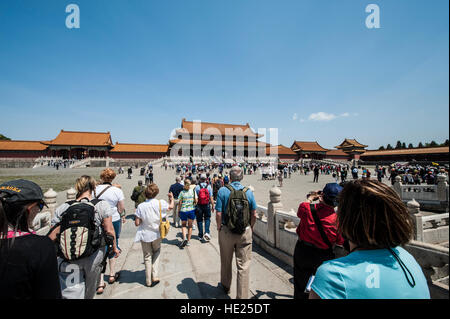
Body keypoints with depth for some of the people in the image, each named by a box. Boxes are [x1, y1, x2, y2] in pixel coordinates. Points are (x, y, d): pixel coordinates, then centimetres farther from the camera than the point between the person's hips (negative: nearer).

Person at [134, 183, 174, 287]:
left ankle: (148, 281, 27)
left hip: (145, 235, 0)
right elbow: (171, 206, 7)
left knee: (147, 257, 16)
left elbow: (137, 223, -12)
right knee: (156, 252, 25)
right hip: (157, 234, 0)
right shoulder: (161, 203, -15)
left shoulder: (141, 206, -17)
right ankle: (155, 276, 19)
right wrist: (171, 198, 25)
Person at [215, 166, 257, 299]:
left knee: (226, 262, 22)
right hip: (245, 232, 0)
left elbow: (218, 214, -13)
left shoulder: (222, 191, -11)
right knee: (244, 265, 11)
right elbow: (254, 215, -1)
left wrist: (219, 228, 3)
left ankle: (225, 286, 44)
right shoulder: (248, 192, -4)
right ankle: (242, 295, 21)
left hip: (226, 231, 0)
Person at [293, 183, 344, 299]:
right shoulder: (338, 219, -22)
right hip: (323, 258, 0)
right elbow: (341, 242, -7)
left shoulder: (306, 208, -22)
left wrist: (310, 198, 15)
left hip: (302, 252, 1)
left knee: (300, 286, 21)